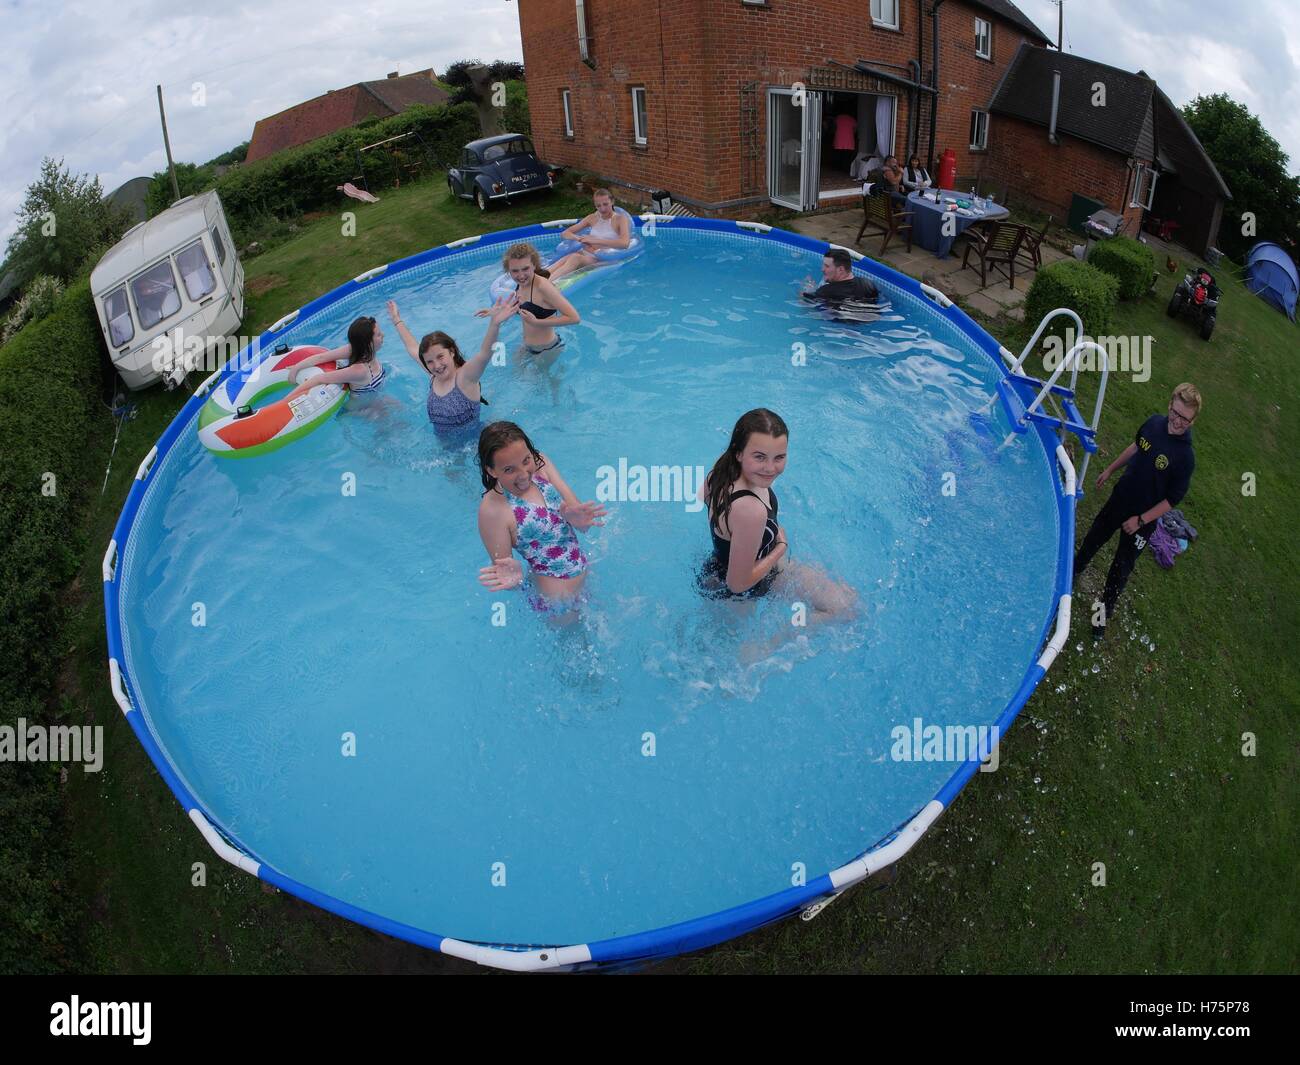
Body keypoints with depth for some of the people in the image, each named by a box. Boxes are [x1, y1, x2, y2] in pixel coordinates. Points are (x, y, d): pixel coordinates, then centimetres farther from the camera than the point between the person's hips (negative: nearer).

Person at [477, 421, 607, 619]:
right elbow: (502, 569, -19)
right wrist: (515, 577, -43)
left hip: (584, 575, 6)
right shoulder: (492, 510, -28)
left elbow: (584, 526, -11)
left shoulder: (540, 463, -12)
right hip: (555, 602, -5)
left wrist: (577, 519, -35)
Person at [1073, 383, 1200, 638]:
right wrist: (1110, 469, 16)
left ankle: (1105, 609, 31)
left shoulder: (1185, 456, -28)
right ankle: (1074, 570, 55)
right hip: (1120, 497, 5)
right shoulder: (1154, 422, -13)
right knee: (1094, 537, 27)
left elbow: (1174, 499, -19)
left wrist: (1141, 520, -19)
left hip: (1144, 516, -5)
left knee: (1121, 566, 9)